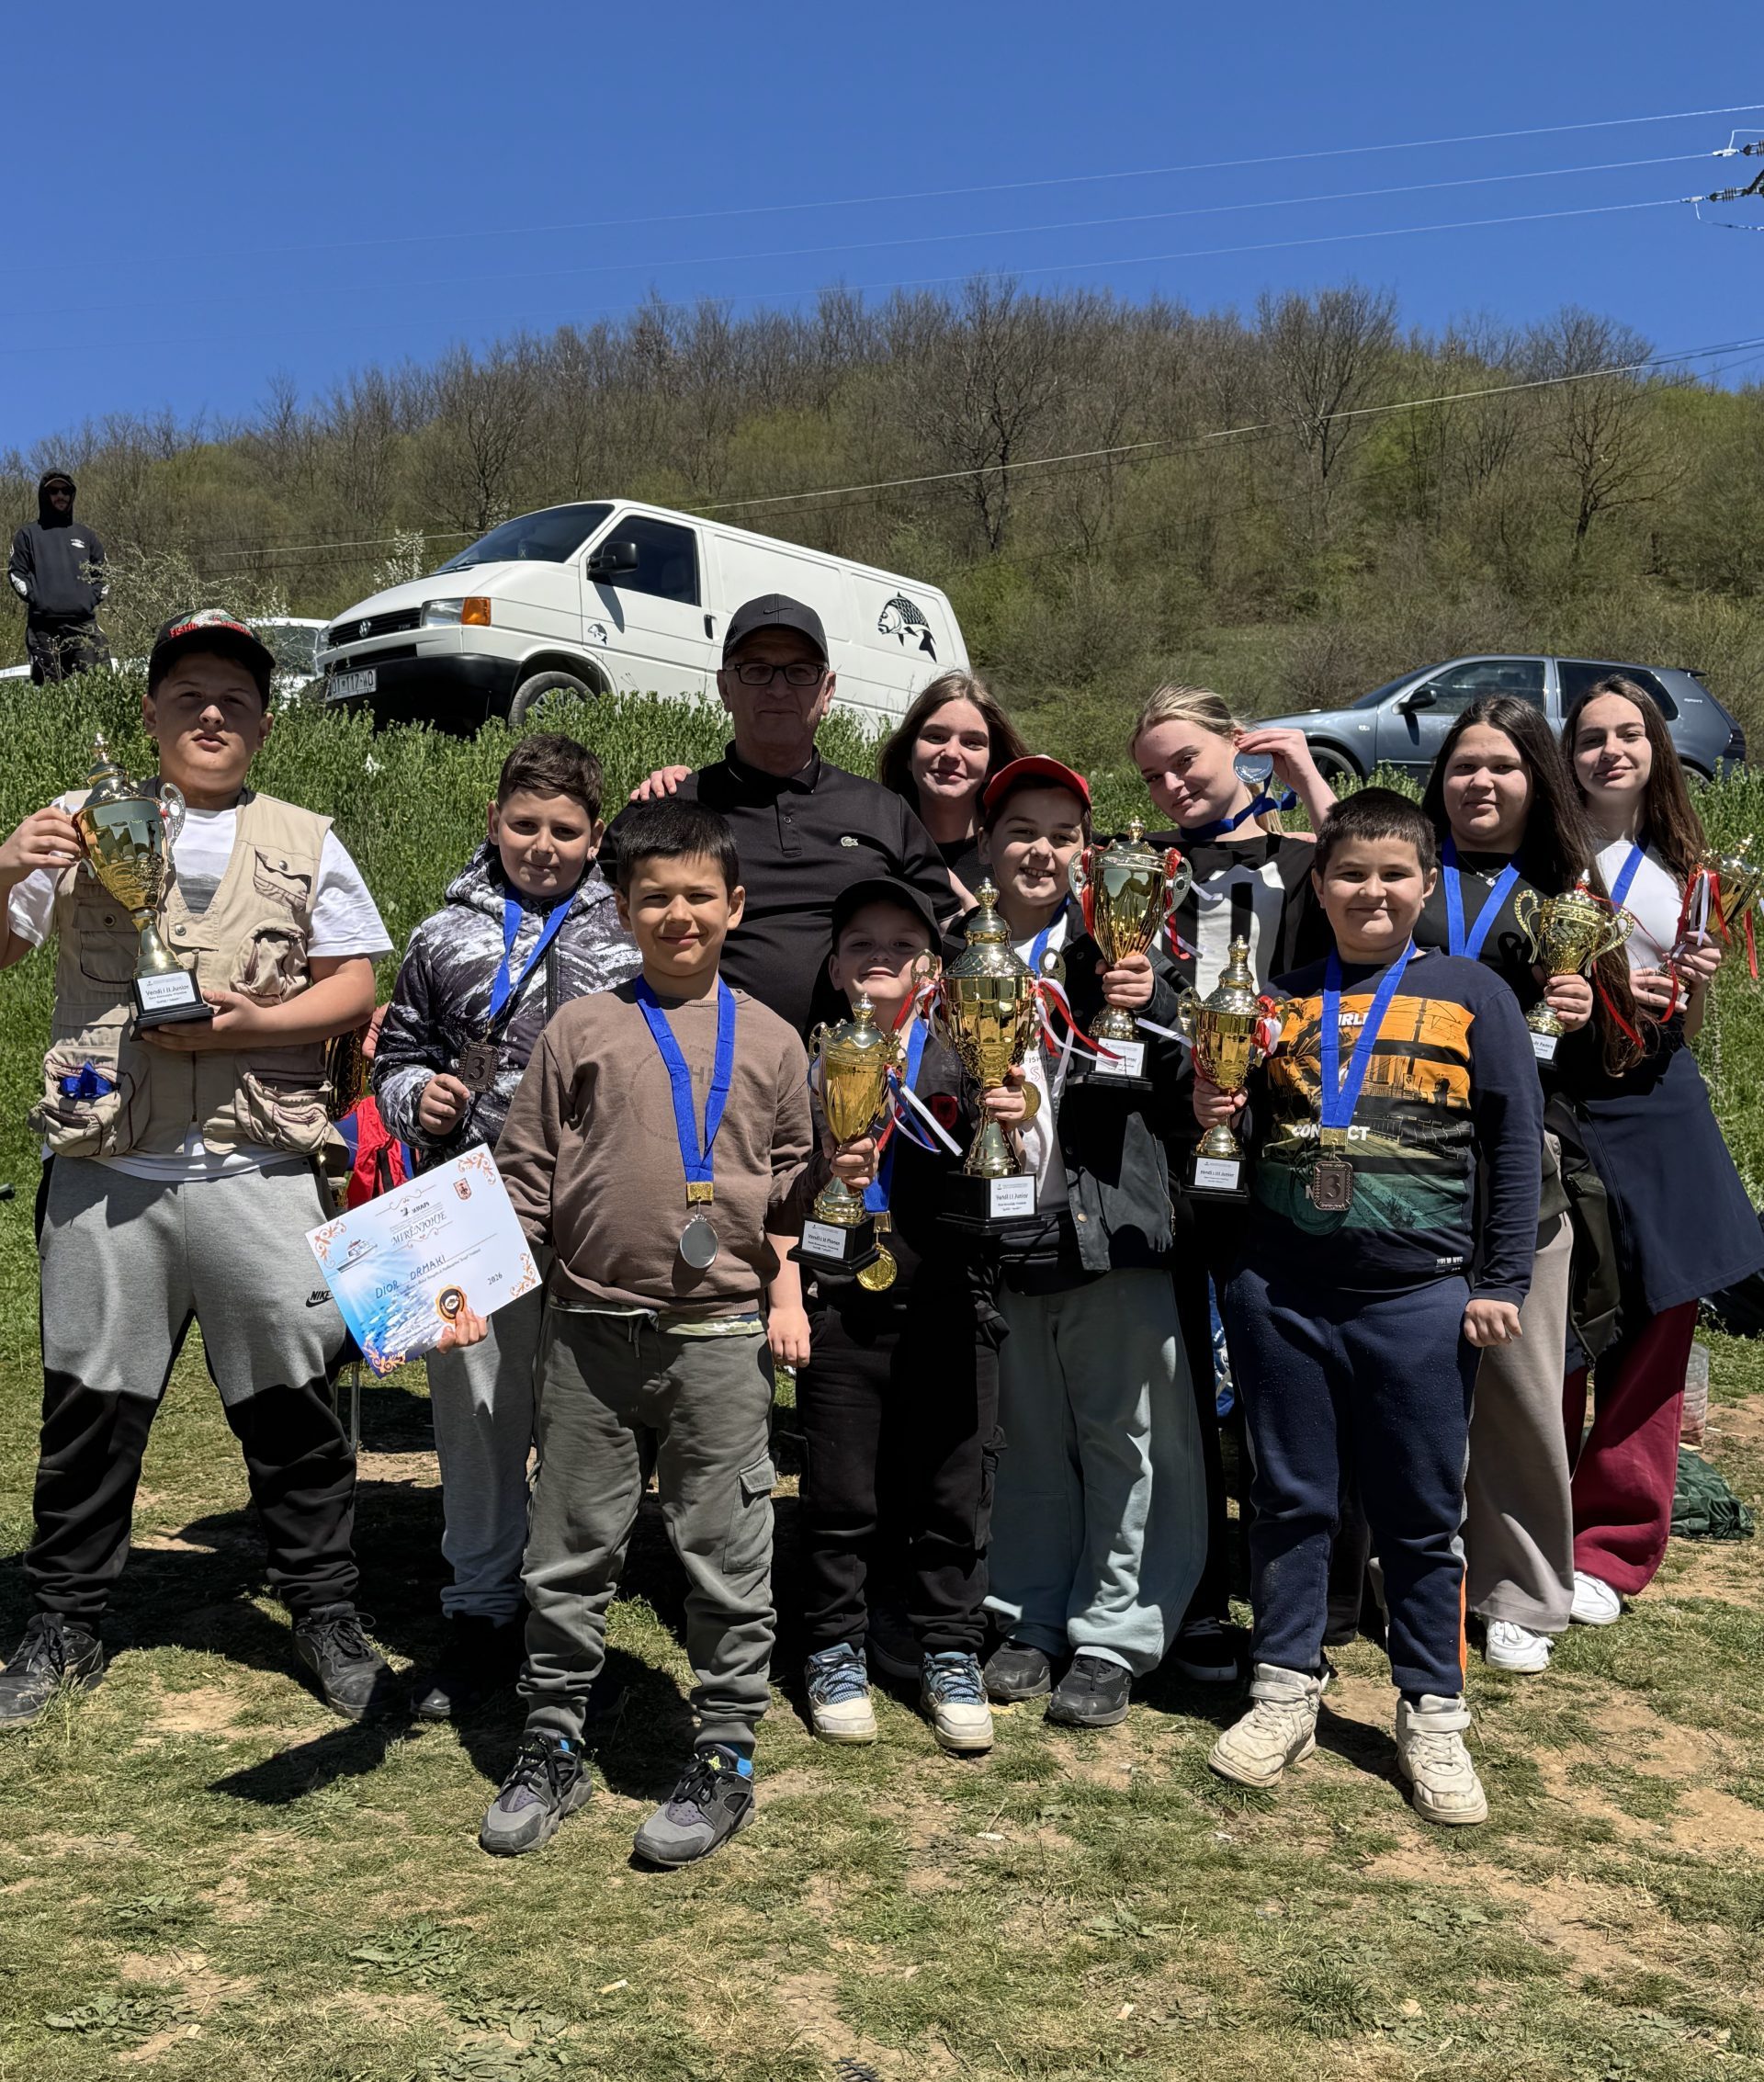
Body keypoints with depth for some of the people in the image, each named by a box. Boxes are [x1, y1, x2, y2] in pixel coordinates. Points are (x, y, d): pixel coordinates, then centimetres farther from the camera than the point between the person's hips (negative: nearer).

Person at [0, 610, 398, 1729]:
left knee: (295, 1406, 5)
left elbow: (353, 986, 5)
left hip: (258, 1175, -1)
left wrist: (254, 1022, -12)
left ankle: (328, 1615, 22)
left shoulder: (305, 843, 9)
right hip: (106, 1175, 1)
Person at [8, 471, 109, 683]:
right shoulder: (28, 534, 15)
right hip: (43, 626, -1)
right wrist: (35, 598, -5)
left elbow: (101, 573, 20)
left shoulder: (86, 534, 21)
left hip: (84, 624, 1)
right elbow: (16, 573, 9)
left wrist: (92, 598, 4)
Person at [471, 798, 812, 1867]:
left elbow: (793, 1184, 11)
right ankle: (553, 1746, 26)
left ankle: (726, 1757, 20)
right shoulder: (581, 1030, 4)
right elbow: (525, 1171, 6)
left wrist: (788, 1290, 2)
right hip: (591, 1329, 1)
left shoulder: (771, 1041, 7)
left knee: (728, 1554, 5)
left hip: (724, 1335, 0)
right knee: (570, 1550, 10)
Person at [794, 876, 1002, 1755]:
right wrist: (822, 1177, -18)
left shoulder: (964, 1059, 7)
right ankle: (836, 1653, 25)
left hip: (948, 1310, 1)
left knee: (953, 1498, 7)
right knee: (841, 1500, 6)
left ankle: (950, 1658, 24)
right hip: (840, 1309, -1)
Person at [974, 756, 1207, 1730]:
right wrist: (968, 1106, -10)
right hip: (997, 1230, 2)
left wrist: (1151, 1006, -23)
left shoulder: (1115, 946, 1)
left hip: (1111, 1225, -2)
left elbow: (1176, 1078, -4)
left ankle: (1112, 1639, 17)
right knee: (1025, 1439, 15)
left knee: (1125, 1437, 4)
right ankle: (1028, 1621, 29)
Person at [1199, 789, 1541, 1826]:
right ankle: (1286, 1691, 27)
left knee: (1423, 1516, 8)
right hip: (1282, 1292, 2)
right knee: (1290, 1500, 12)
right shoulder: (1280, 998, 8)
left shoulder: (1472, 994, 1)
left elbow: (1515, 1145, 1)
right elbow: (1240, 1114, 18)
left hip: (1420, 1297, -2)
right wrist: (1212, 1110, -6)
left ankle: (1433, 1715, 23)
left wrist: (1502, 1282, -4)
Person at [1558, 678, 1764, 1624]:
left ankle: (1609, 1551, 16)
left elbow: (1685, 1027, 16)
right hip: (1559, 1100, -3)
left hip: (1657, 1113, 3)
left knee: (1653, 1336, 3)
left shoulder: (1684, 868, 14)